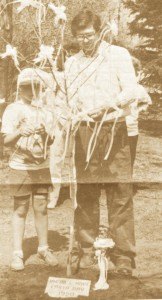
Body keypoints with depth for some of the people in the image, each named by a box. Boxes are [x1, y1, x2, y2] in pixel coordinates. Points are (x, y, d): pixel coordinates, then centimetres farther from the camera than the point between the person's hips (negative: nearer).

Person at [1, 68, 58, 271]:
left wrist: (45, 133, -13)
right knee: (20, 210, 2)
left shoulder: (45, 111, 7)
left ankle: (44, 248, 20)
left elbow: (51, 140, 8)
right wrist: (19, 132, -26)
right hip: (20, 167, -3)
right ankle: (17, 253, 9)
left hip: (42, 167, 3)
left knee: (41, 208, 7)